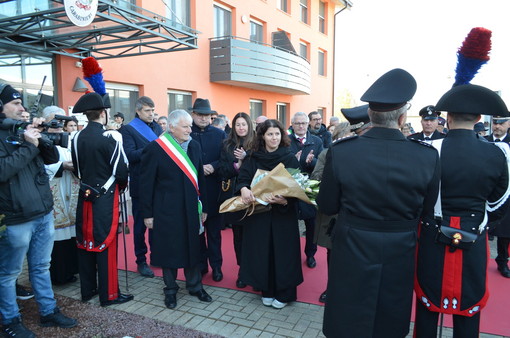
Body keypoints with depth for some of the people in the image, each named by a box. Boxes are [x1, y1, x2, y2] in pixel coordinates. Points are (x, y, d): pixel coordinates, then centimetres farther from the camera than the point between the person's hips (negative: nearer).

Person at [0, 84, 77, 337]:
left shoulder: (23, 131, 11)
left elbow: (53, 157, 10)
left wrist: (40, 139, -7)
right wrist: (28, 146, -19)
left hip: (44, 214, 7)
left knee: (41, 267, 17)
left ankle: (49, 311, 30)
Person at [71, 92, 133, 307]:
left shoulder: (77, 138, 2)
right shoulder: (111, 136, -15)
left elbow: (77, 169, 9)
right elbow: (121, 170, -15)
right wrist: (121, 185, 5)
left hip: (85, 196, 6)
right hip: (106, 198, -6)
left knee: (85, 242, 14)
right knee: (106, 244, 2)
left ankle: (87, 290, 28)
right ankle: (109, 294, 12)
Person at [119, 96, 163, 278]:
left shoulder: (157, 127, 11)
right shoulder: (128, 129, -6)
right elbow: (130, 155, -18)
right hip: (140, 185, -5)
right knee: (140, 224, 8)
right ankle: (141, 261, 20)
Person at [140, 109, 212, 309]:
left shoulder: (194, 146, 4)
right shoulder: (154, 148, -10)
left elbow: (200, 178, 8)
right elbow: (146, 183, -8)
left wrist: (204, 206, 8)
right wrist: (147, 213, -8)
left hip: (190, 208, 4)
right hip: (166, 209, -4)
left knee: (192, 247, 14)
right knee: (168, 249, 9)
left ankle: (195, 286, 33)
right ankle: (170, 289, 29)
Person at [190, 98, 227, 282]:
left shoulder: (220, 134, 4)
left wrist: (213, 167, -16)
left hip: (213, 189, 1)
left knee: (214, 230, 10)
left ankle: (216, 265, 21)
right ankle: (200, 264, 25)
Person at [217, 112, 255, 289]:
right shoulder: (228, 145, 9)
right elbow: (222, 170, 3)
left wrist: (245, 158, -18)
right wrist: (236, 165, -14)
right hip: (233, 194, 2)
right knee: (238, 232, 7)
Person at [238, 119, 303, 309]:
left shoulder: (290, 159, -3)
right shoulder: (253, 158, 4)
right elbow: (243, 177, -7)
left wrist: (285, 200, -27)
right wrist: (243, 188, -30)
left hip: (283, 214, -2)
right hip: (258, 212, 2)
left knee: (282, 251, 3)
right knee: (262, 251, 7)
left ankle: (284, 293, 20)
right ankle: (267, 290, 24)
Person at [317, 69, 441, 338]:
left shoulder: (339, 152, -18)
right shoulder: (428, 157, -15)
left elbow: (326, 206, -7)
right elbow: (428, 211, -2)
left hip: (352, 256, -1)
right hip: (400, 259, 2)